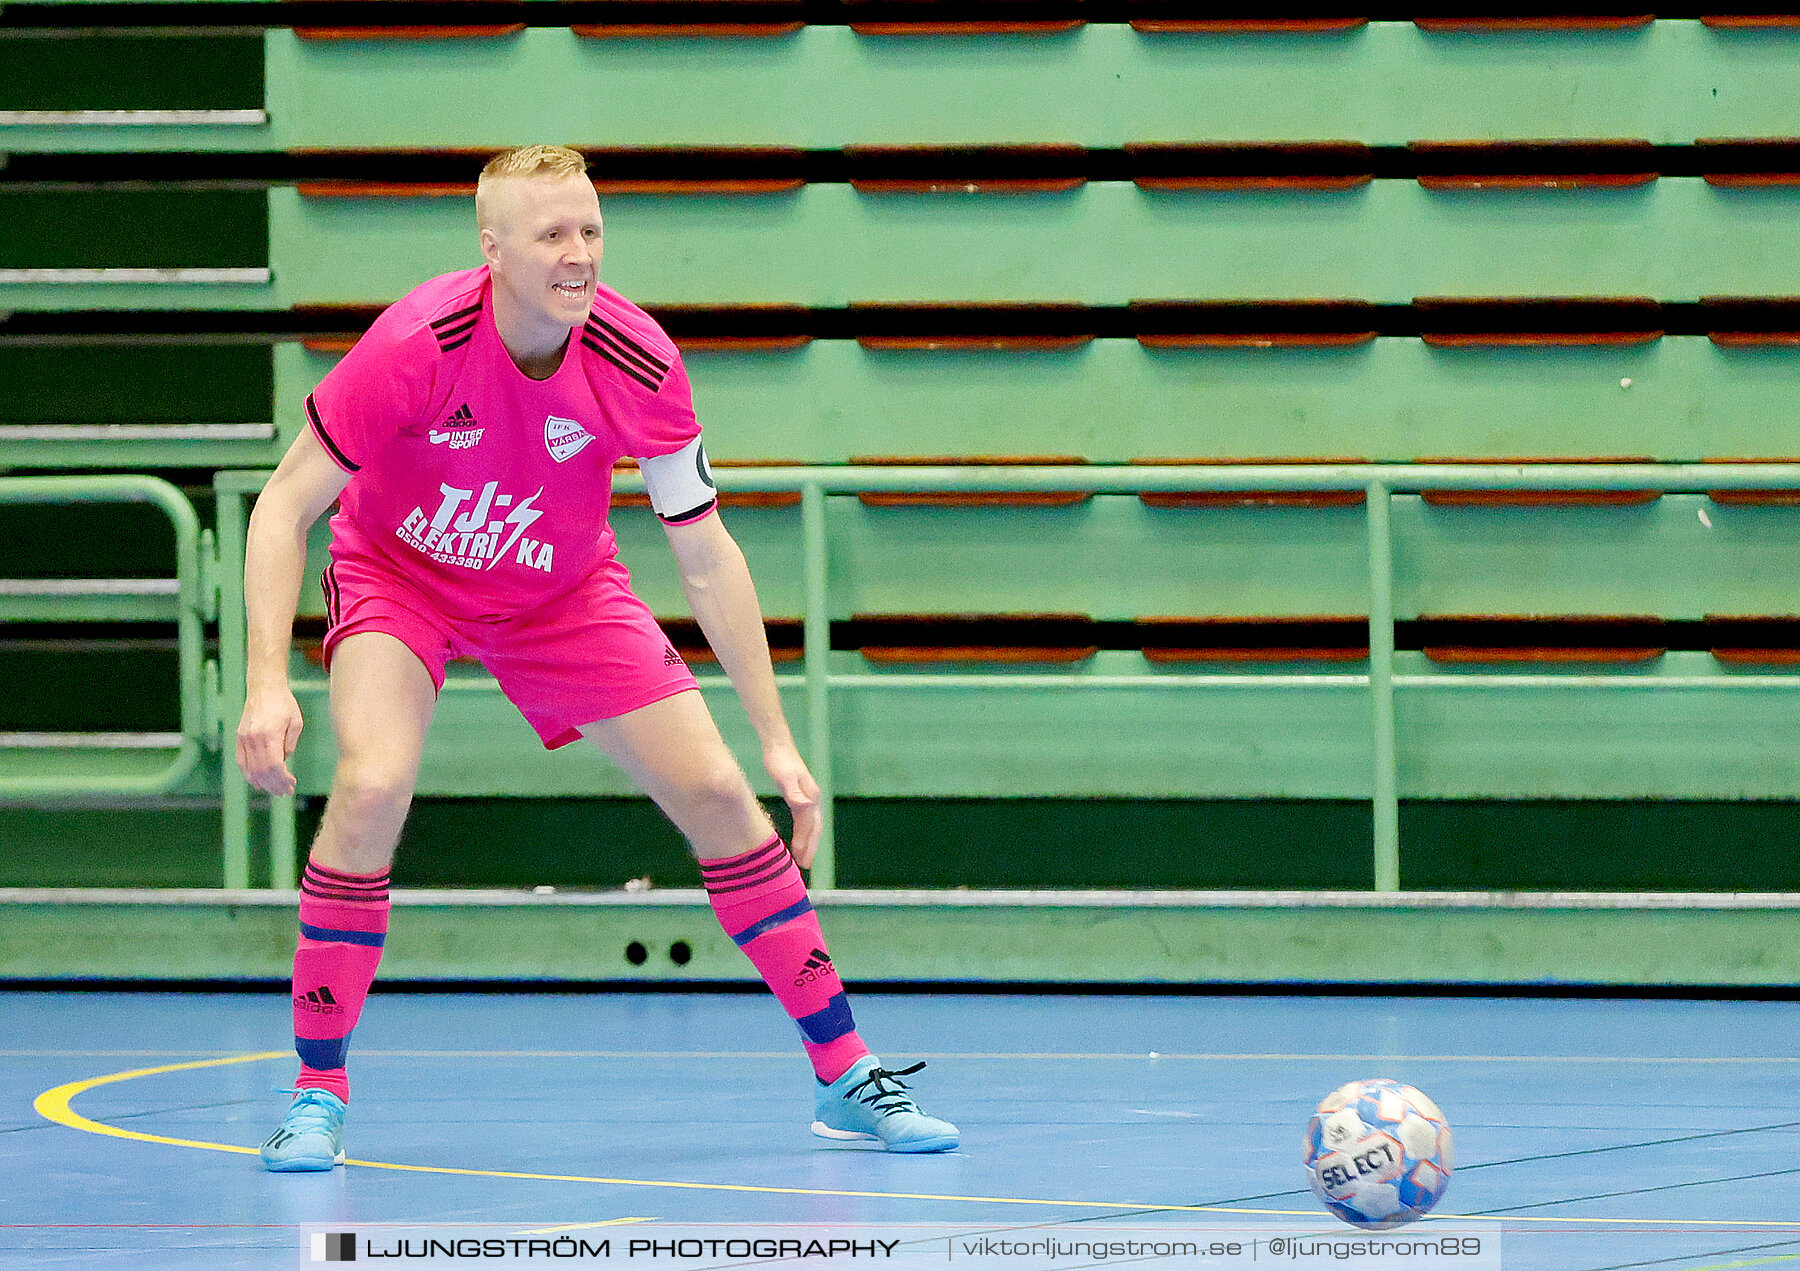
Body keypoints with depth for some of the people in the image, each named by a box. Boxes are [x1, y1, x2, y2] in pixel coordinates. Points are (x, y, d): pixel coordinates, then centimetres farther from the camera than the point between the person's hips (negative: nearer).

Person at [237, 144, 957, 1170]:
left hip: (562, 595, 3)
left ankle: (846, 1076, 10)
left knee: (718, 794, -5)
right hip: (398, 578, -3)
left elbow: (706, 554, -12)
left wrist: (778, 737, -14)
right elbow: (285, 508, -23)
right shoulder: (418, 346, -32)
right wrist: (267, 686, -34)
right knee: (373, 787, -28)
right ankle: (319, 1096, -13)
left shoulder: (639, 362, -24)